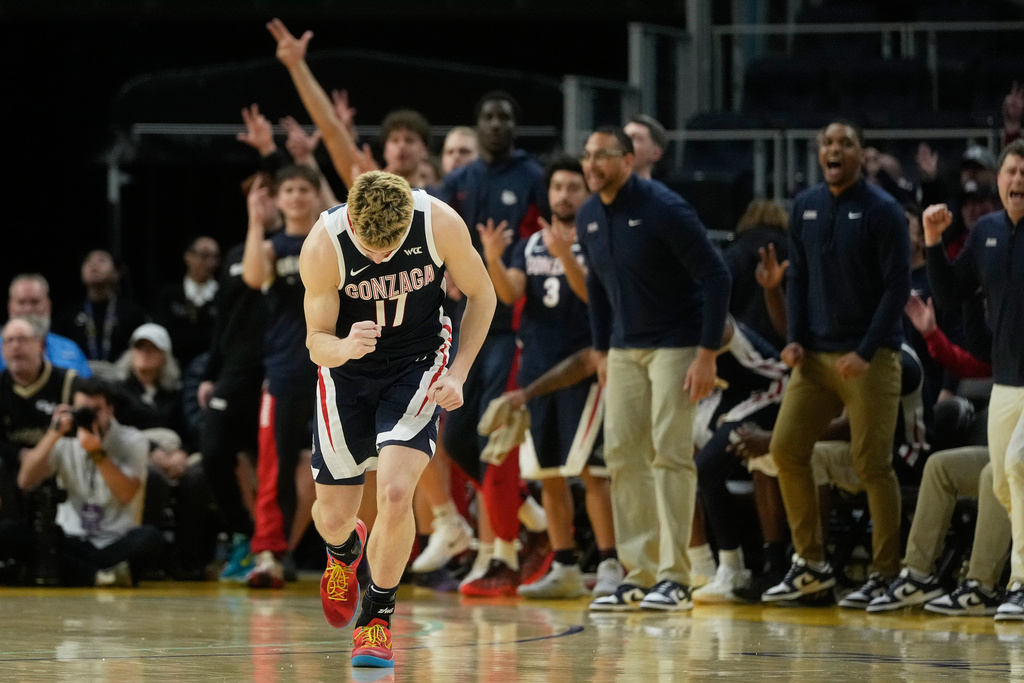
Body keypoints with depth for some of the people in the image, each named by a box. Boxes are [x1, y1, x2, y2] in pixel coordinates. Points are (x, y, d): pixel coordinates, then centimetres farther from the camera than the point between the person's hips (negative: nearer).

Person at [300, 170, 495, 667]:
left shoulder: (441, 225, -23)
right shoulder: (323, 246, -26)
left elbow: (481, 295, -5)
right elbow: (316, 341, -16)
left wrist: (457, 374, -12)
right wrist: (344, 347, -40)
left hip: (418, 365, -1)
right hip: (348, 370, 1)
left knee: (395, 492, -22)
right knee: (331, 515, 8)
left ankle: (377, 616, 0)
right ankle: (344, 552, 49)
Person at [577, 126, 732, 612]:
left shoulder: (663, 209, -18)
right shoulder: (589, 217, 3)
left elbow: (715, 275, -17)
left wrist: (707, 353, -20)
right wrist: (602, 351, 14)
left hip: (675, 344, -7)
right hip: (625, 348, 7)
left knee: (670, 453, -11)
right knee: (621, 453, 2)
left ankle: (675, 579, -10)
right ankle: (639, 575, 8)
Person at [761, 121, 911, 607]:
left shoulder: (881, 210, -6)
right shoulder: (805, 207, 10)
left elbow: (897, 286, -9)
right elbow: (799, 277, 14)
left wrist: (866, 352, -15)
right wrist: (796, 339, 1)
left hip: (869, 358, -6)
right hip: (815, 354, 6)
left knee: (872, 465, -5)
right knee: (785, 448, -1)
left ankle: (886, 574, 4)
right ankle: (810, 562, 10)